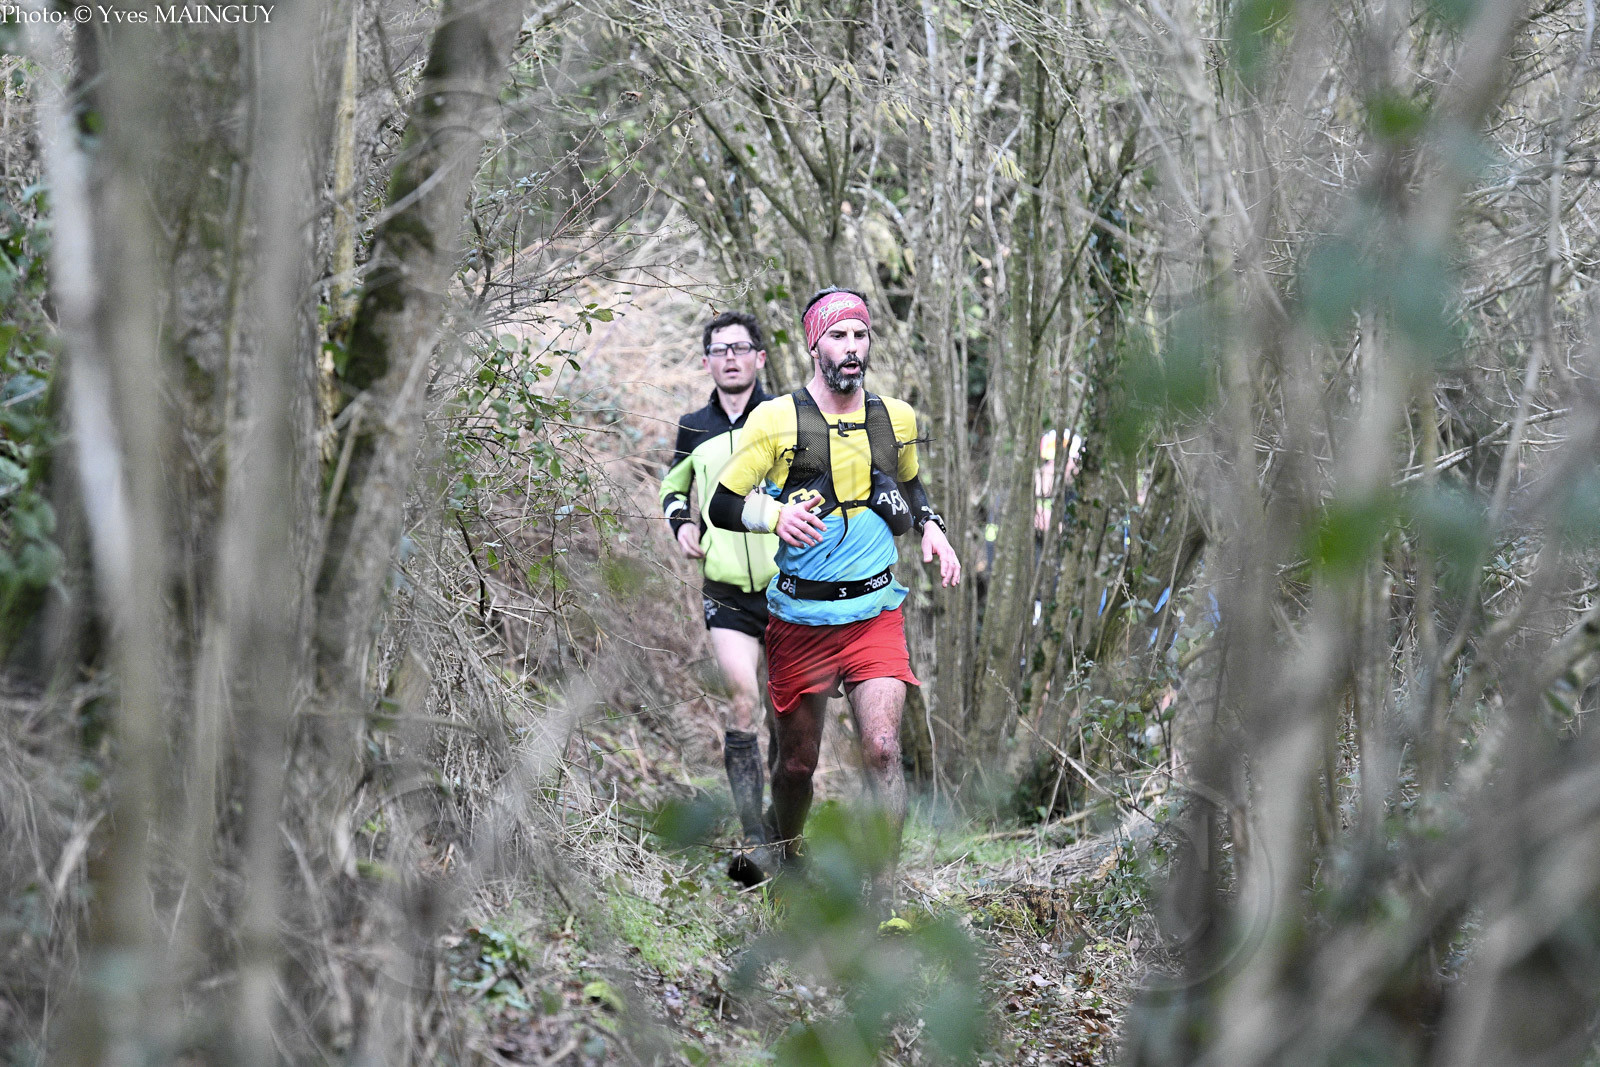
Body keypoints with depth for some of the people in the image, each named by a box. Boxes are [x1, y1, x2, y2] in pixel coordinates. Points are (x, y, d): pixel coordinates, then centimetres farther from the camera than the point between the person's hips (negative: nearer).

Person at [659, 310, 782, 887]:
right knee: (742, 699, -16)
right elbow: (673, 486, 28)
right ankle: (754, 843, -19)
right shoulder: (694, 429, 9)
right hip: (727, 588, 1)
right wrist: (682, 521, 9)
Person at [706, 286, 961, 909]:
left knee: (882, 749, -14)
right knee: (798, 761, 8)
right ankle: (786, 860, 38)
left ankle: (883, 901, -11)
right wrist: (776, 515, -24)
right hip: (800, 618, -1)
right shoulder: (777, 420, -7)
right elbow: (722, 506, -4)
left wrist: (929, 525, 5)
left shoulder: (896, 418, 5)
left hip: (875, 612, 2)